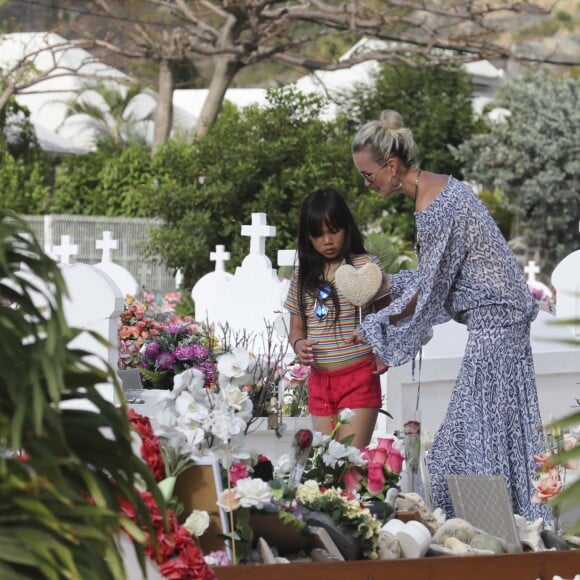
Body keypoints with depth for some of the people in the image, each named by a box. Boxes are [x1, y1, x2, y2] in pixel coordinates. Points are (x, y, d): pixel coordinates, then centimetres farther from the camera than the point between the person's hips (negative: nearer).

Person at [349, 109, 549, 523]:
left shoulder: (435, 211, -21)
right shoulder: (444, 186, 10)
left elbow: (425, 295, -15)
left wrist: (372, 330, -3)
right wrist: (387, 283, 14)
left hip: (493, 325, -10)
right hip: (501, 318, 10)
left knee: (485, 438, -4)